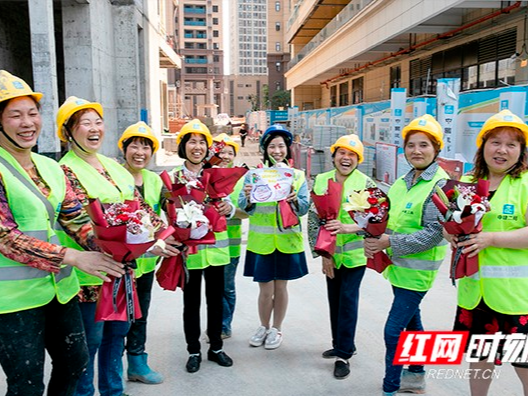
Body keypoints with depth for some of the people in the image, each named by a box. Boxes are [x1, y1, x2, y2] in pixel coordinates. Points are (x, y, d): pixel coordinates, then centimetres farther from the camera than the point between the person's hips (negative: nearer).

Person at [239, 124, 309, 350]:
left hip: (287, 240, 1)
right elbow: (245, 208, -3)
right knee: (265, 289, 6)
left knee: (280, 286, 12)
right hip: (261, 240, 0)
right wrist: (248, 198, -24)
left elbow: (304, 209, -3)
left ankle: (276, 329, 31)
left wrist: (295, 200, -24)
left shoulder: (297, 176, 3)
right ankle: (264, 327, 31)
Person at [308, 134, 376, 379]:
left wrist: (347, 227, -28)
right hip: (330, 254, 4)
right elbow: (313, 219, 0)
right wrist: (322, 253, -6)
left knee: (348, 299, -3)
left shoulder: (366, 183, -8)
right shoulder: (321, 181, 0)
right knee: (334, 299, 14)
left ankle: (344, 354, 9)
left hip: (355, 253, -4)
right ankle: (340, 344, 33)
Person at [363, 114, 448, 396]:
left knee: (394, 330, -6)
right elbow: (387, 220, 13)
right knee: (411, 321, 21)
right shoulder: (402, 183, 9)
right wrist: (372, 238, -7)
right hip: (398, 266, 8)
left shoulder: (441, 185, -15)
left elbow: (433, 234, -21)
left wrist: (390, 242, -25)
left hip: (418, 271, -8)